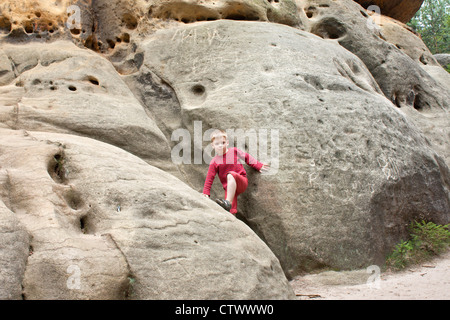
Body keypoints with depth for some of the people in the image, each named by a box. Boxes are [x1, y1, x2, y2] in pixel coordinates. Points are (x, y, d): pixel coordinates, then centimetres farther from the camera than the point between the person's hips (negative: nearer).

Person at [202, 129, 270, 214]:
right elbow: (209, 178, 3)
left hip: (242, 182, -2)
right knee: (232, 211, -17)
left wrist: (258, 166, 10)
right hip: (229, 188, 2)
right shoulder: (214, 162, 3)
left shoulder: (234, 151, 5)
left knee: (230, 175, -35)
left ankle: (228, 202, -44)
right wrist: (206, 193, -4)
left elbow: (246, 157, 16)